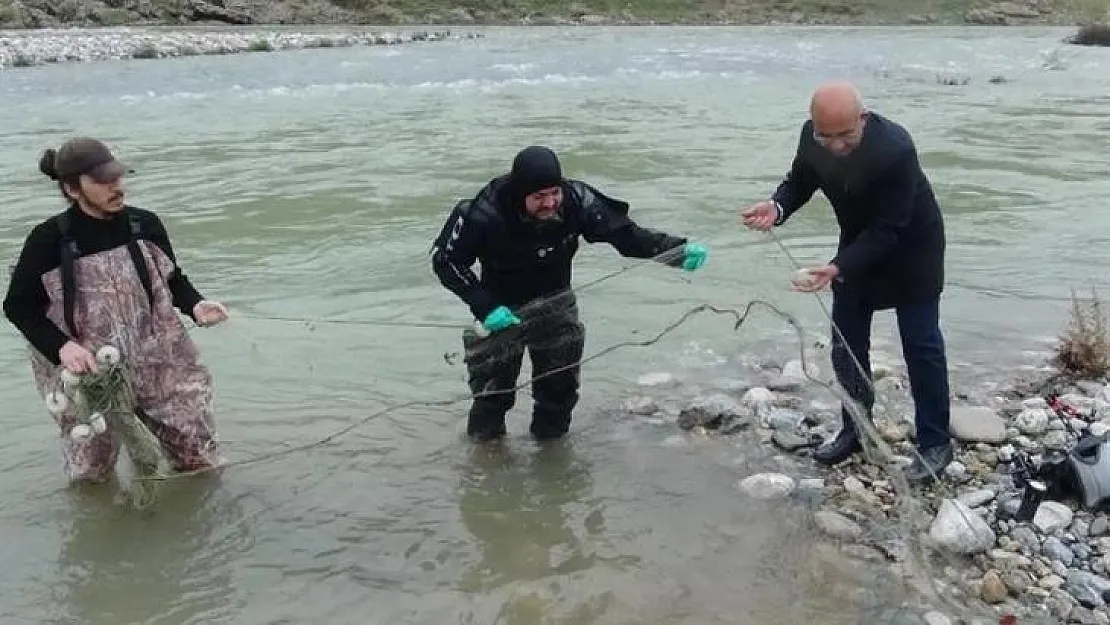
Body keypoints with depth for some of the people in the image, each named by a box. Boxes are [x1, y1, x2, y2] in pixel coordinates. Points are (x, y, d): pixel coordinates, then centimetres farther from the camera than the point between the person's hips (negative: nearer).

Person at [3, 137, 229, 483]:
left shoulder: (145, 225, -5)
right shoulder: (49, 240, -13)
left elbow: (173, 279, 10)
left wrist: (195, 304, -10)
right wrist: (61, 346, -18)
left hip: (160, 365, 2)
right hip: (87, 377, -2)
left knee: (199, 461, 5)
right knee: (90, 474, 11)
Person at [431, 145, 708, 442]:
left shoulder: (576, 200, -23)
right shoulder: (485, 214, -29)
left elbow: (624, 232, -17)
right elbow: (445, 260, -17)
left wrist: (680, 249, -30)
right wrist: (485, 306, -25)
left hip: (555, 305, 3)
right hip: (502, 311, -2)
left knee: (560, 386, 9)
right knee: (493, 390, 2)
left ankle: (551, 442, 33)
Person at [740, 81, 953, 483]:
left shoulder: (895, 149, -36)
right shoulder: (812, 136, -20)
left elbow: (888, 230, -32)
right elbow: (801, 180, -2)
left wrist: (837, 268, -43)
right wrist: (777, 207, -24)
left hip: (909, 248, -6)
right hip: (859, 243, 6)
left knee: (921, 345, 1)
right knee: (846, 342, 10)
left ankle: (935, 443, 14)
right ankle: (855, 429, 27)